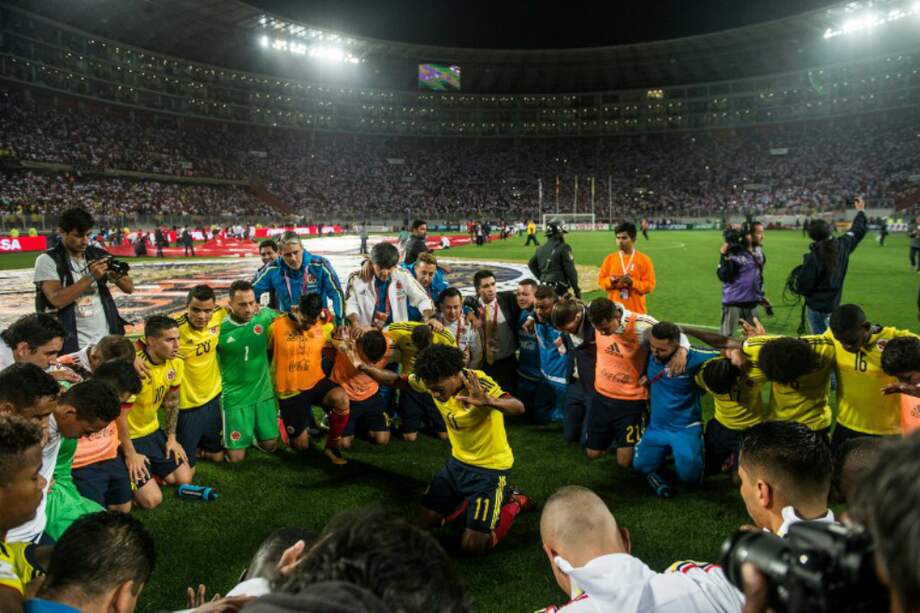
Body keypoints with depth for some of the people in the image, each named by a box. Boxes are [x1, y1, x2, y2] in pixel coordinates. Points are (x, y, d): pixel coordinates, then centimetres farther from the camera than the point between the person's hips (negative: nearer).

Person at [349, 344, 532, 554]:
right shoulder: (433, 380, -12)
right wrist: (364, 367, -10)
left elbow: (519, 407, -47)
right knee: (428, 518, 14)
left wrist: (488, 402, -67)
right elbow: (396, 381, 3)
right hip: (458, 461, 7)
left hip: (491, 467, -6)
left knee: (472, 546, -9)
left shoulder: (479, 384, -31)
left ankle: (512, 501, 14)